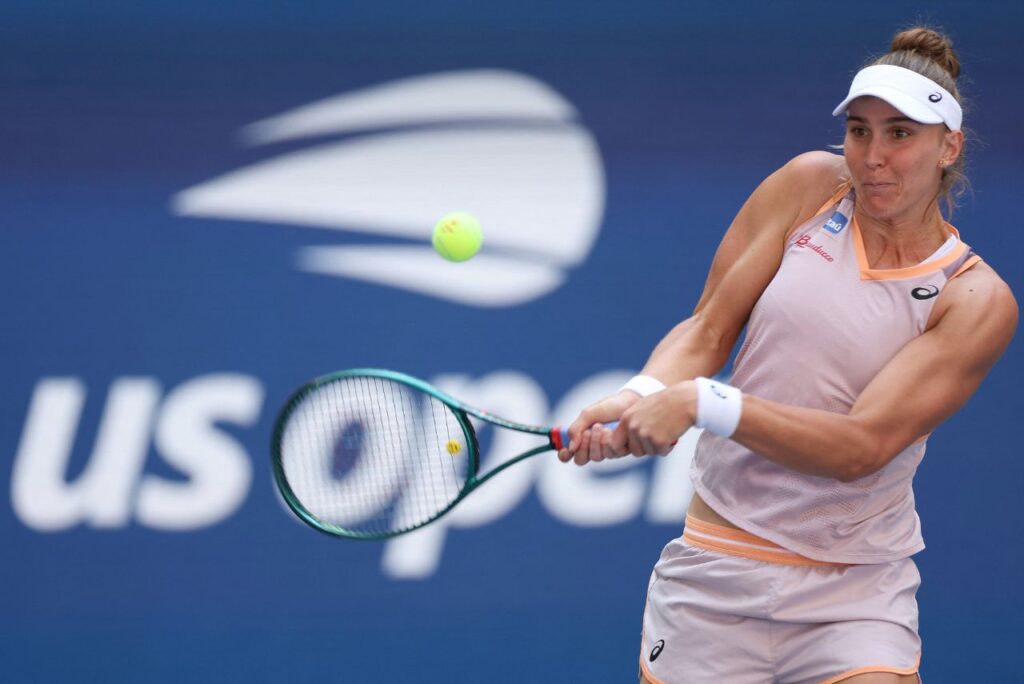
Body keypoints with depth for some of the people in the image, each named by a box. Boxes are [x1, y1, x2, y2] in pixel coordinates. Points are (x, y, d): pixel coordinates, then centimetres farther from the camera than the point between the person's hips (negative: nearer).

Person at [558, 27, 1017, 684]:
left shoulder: (978, 301, -7)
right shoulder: (810, 185, 2)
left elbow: (862, 446, -16)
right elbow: (706, 331, 3)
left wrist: (700, 403, -25)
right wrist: (641, 395, -18)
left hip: (853, 594, -2)